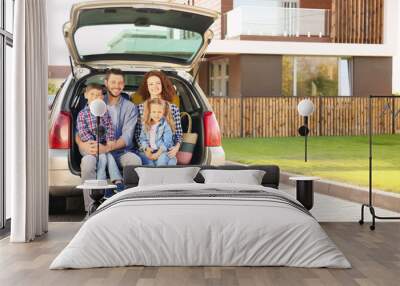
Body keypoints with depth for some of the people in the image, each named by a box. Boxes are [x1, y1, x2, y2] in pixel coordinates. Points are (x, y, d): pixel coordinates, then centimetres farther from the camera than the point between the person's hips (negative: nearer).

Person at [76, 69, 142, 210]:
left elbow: (127, 137, -5)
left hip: (121, 152, 0)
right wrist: (82, 144, -19)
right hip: (96, 151, 0)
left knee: (135, 161, -32)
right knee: (87, 162, -33)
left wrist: (106, 148, -23)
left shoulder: (130, 107, 8)